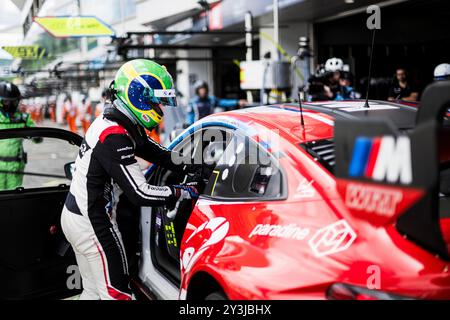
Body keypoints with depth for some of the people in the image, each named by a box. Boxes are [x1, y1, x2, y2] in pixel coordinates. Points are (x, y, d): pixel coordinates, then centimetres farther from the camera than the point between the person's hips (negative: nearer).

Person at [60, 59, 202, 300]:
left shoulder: (110, 122, 5)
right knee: (116, 293, -1)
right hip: (92, 224, -10)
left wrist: (194, 167, 1)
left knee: (93, 291, 20)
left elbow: (156, 153, 11)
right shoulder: (115, 138, -26)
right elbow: (139, 194, -28)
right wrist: (184, 192, -18)